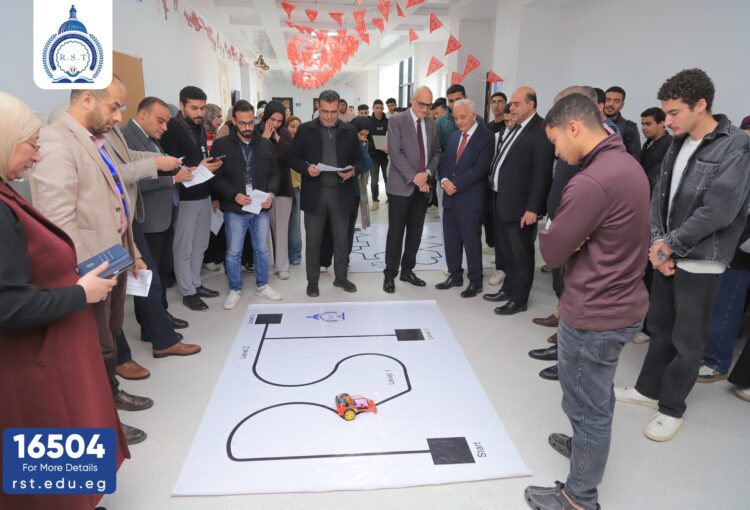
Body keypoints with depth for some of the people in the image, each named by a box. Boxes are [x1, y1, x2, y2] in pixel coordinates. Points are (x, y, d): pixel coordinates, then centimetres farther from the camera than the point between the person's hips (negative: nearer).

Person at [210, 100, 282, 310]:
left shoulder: (266, 144, 6)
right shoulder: (222, 145, -4)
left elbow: (275, 173, 10)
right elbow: (215, 178, -6)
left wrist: (271, 193, -8)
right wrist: (234, 195, -19)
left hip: (261, 208, 3)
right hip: (235, 209, -3)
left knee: (262, 249, 13)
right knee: (233, 252, 6)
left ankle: (262, 285, 29)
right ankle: (235, 290, 22)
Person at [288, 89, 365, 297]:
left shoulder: (349, 131, 6)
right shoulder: (305, 130, 1)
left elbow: (359, 159, 9)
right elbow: (293, 158, 2)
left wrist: (353, 170, -13)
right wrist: (306, 168, -17)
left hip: (341, 193, 2)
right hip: (315, 193, -1)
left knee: (341, 239, 10)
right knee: (313, 240, 6)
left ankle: (341, 277, 27)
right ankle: (312, 281, 20)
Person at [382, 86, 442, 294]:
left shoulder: (432, 124, 11)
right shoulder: (396, 121, -5)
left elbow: (437, 152, 11)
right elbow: (395, 153, -13)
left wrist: (427, 173, -7)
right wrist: (414, 178, -17)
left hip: (423, 186, 5)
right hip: (401, 186, -5)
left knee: (415, 232, 10)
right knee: (396, 232, 0)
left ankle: (407, 270, 23)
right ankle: (390, 274, 10)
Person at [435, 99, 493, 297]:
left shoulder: (486, 137, -8)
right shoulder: (454, 136, 15)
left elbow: (479, 169, -16)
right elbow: (443, 162, 12)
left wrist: (456, 185, -16)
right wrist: (444, 180, -8)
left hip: (470, 199, -6)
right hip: (450, 198, 7)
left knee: (471, 241, 1)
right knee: (451, 240, 12)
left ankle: (475, 281, 15)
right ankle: (455, 276, 27)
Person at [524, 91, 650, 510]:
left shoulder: (591, 182, -27)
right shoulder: (628, 164, 5)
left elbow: (551, 252, -21)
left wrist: (549, 233, -2)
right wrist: (572, 239, -5)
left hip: (593, 315, -9)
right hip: (623, 302, 9)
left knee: (587, 404, 8)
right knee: (598, 395, 28)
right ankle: (588, 445, 51)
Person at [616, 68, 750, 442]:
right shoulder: (678, 145, 8)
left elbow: (719, 210, -20)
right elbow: (660, 196, 5)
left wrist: (670, 244, -13)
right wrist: (658, 243, -7)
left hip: (700, 261, -6)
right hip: (666, 254, 6)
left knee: (687, 339, 5)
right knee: (660, 327, 17)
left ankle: (671, 408, 21)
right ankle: (649, 389, 33)